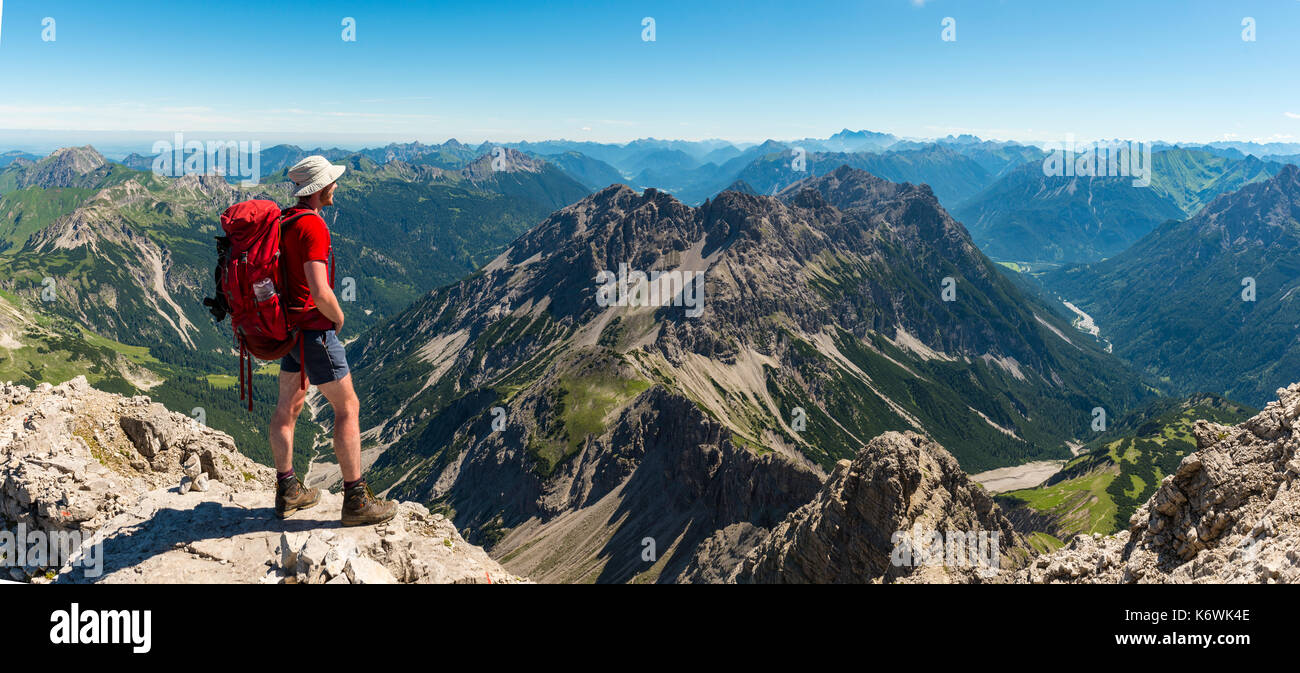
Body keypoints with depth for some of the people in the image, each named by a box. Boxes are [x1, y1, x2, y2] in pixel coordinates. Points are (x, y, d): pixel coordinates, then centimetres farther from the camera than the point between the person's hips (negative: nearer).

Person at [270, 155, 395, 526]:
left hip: (288, 327, 10)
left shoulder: (283, 220, 10)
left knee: (288, 406, 16)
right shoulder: (313, 225, -20)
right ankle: (356, 500, 1)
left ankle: (287, 490, 26)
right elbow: (320, 291, -28)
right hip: (313, 329, -10)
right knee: (348, 408, -2)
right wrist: (338, 318, -9)